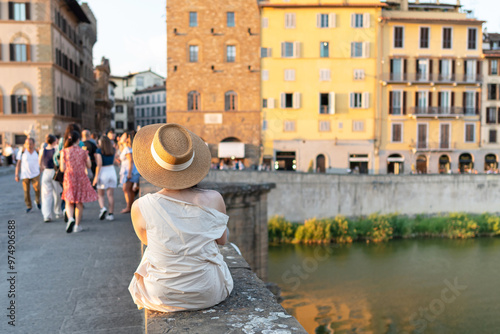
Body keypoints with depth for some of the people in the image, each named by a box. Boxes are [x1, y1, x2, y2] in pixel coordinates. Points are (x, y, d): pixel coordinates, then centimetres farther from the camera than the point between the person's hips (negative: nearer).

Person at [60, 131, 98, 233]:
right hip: (81, 178, 0)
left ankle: (70, 218, -18)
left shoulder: (64, 152, -4)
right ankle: (77, 225, 15)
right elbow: (89, 166, 5)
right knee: (79, 203, 10)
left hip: (69, 178, 0)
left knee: (69, 202, 10)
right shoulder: (83, 152, -4)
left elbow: (62, 169, -4)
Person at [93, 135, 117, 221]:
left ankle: (103, 208, -12)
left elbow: (99, 163, -14)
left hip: (103, 172, -3)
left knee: (100, 194, 11)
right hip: (112, 171, 3)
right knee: (111, 195, 4)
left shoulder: (99, 150, -6)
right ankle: (111, 214, 3)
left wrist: (96, 176, -13)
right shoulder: (113, 150, 6)